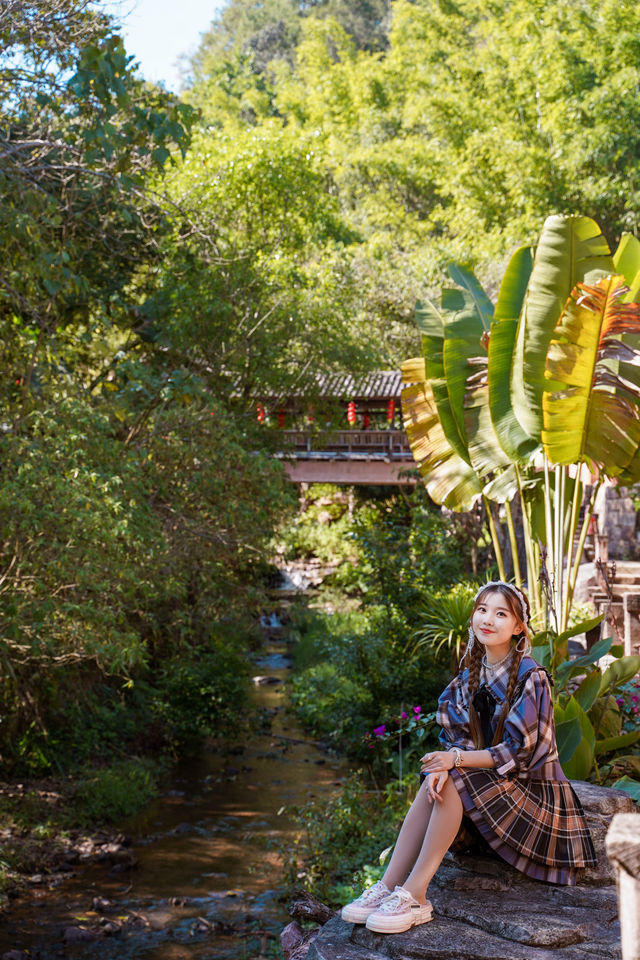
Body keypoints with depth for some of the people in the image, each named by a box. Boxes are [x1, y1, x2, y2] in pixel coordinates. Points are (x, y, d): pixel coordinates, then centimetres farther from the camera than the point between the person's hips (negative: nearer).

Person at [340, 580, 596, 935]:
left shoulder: (530, 677, -16)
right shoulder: (471, 672, 4)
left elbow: (519, 750, -20)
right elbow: (456, 735, 1)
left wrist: (456, 759, -25)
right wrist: (444, 764, -22)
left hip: (531, 785, -6)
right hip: (485, 777, 6)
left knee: (453, 779, -29)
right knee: (435, 780, -23)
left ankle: (415, 895, -30)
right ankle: (389, 885, -25)